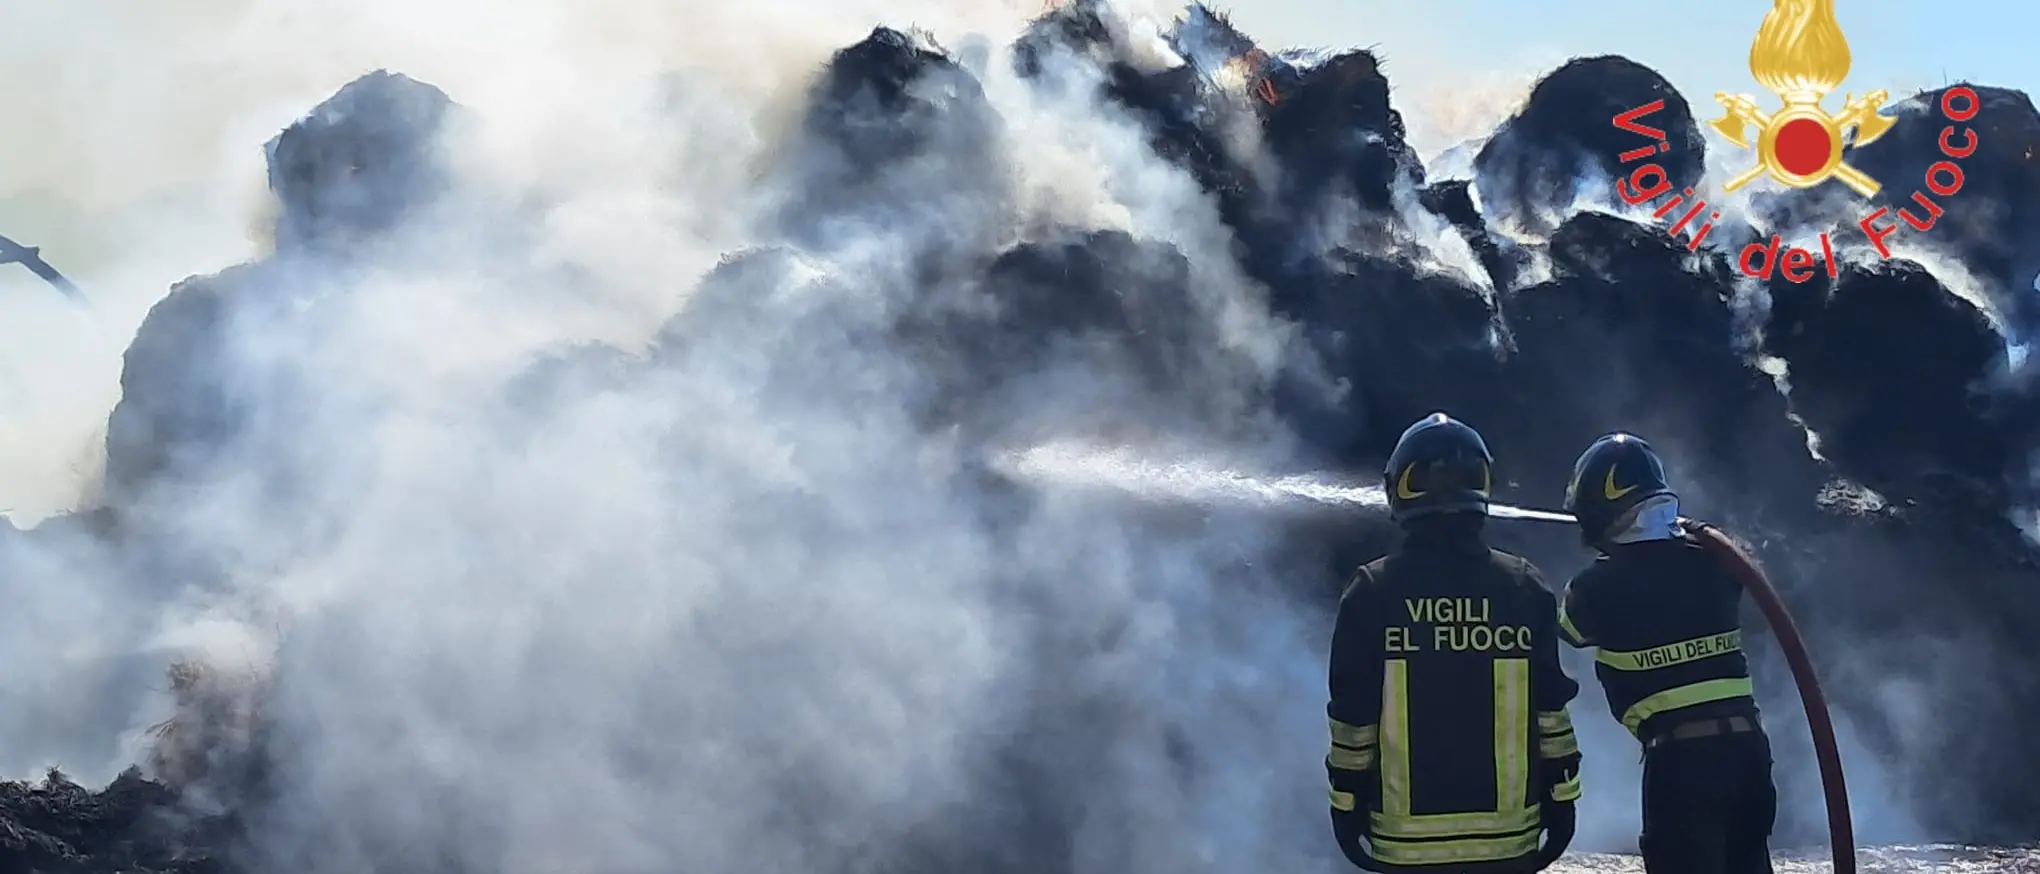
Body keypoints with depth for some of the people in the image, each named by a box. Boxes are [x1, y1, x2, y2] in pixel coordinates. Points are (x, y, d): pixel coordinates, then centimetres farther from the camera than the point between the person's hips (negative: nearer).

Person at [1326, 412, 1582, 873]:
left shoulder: (1372, 593, -5)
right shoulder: (1525, 589, 0)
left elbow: (1352, 717, -3)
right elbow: (1550, 711, 2)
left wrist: (1346, 805, 6)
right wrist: (1560, 798, 10)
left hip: (1406, 832, -1)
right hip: (1507, 833, 1)